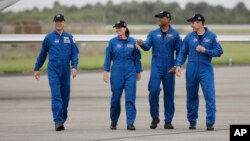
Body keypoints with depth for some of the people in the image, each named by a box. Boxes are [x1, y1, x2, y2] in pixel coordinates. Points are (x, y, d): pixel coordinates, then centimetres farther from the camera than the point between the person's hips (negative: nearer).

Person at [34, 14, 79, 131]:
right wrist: (36, 68, 15)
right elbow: (42, 54, 12)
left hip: (65, 71, 2)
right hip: (53, 70, -2)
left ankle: (62, 119, 21)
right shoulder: (49, 38, 4)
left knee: (65, 96, 8)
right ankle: (58, 121, -19)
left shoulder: (69, 38, 7)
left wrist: (74, 67, -12)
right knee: (56, 96, -12)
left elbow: (74, 54, 3)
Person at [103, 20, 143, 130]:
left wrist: (138, 72, 10)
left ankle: (130, 123, -7)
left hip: (130, 72, 0)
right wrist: (106, 71, -1)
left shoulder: (132, 42, 2)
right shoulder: (113, 42, 1)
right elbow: (108, 57, 4)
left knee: (130, 98, -7)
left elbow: (137, 57, 8)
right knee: (115, 98, 6)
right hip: (116, 72, 0)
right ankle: (113, 122, 24)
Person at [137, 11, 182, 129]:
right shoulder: (153, 34, 7)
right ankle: (155, 117, 3)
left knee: (169, 93, 3)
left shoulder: (175, 34, 1)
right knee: (154, 90, -12)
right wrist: (142, 44, -28)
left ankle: (168, 121, 11)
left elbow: (179, 51, 2)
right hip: (156, 66, 1)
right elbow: (147, 46, -5)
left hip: (169, 68, -1)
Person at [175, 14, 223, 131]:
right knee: (191, 96, 9)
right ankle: (192, 121, 21)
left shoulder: (211, 36, -1)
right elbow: (183, 53, 7)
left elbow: (219, 52, 0)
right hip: (191, 71, 3)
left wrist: (205, 50, -12)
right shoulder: (189, 37, 4)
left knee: (210, 95, -10)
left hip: (206, 70, -2)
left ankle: (210, 122, -8)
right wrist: (178, 65, -5)